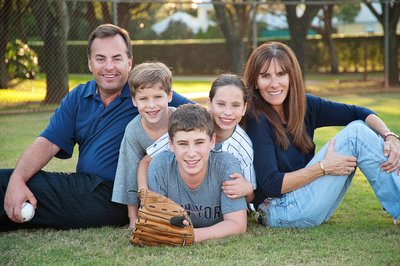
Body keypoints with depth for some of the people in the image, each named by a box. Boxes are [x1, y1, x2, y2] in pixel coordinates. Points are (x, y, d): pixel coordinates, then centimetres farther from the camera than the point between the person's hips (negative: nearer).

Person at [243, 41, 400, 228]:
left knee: (358, 126, -3)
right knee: (355, 134, -13)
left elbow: (358, 113, 6)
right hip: (280, 212, -8)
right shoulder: (256, 119, -15)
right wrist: (323, 167, -21)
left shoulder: (304, 105, 4)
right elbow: (271, 185, -19)